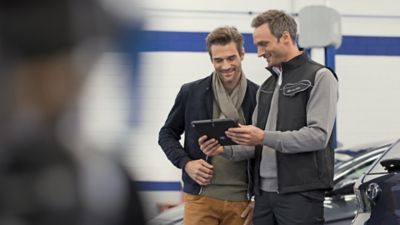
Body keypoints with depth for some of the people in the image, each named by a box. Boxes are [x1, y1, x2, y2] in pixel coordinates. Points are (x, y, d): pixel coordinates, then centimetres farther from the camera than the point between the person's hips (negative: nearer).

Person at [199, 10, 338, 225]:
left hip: (300, 193, -7)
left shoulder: (319, 77, -2)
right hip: (264, 193, 7)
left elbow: (319, 135, -14)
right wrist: (226, 150, -1)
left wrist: (265, 138, -20)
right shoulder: (267, 86, 21)